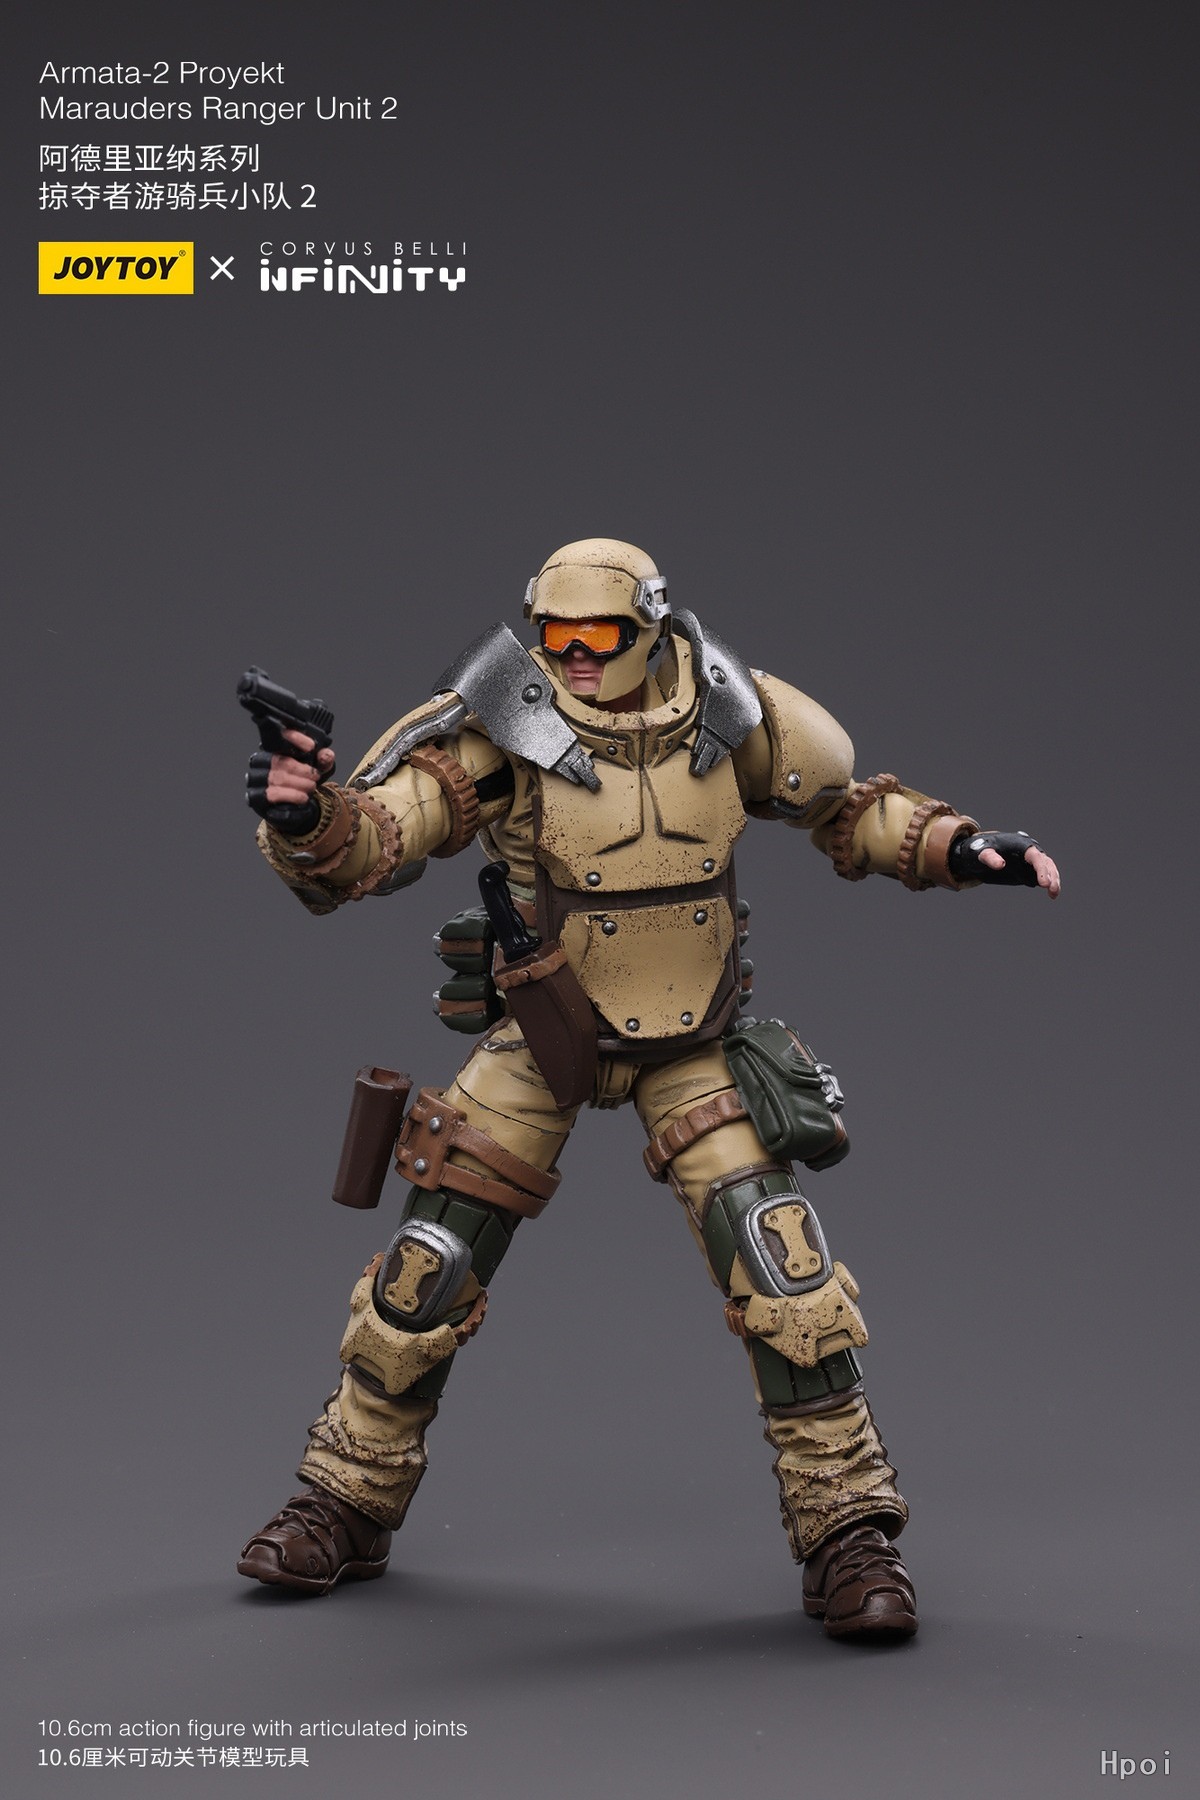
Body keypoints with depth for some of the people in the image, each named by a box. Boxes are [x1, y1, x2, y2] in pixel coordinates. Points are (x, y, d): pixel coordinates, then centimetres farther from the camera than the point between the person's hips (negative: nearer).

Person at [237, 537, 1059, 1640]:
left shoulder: (730, 714, -10)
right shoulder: (498, 732, -17)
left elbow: (846, 807, 7)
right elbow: (375, 829, -27)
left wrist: (960, 848, -6)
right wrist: (307, 815, -49)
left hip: (692, 1037, 0)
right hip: (541, 1033, 0)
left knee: (776, 1260, -14)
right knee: (430, 1269, 2)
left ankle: (850, 1533, 1)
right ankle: (348, 1509, 24)